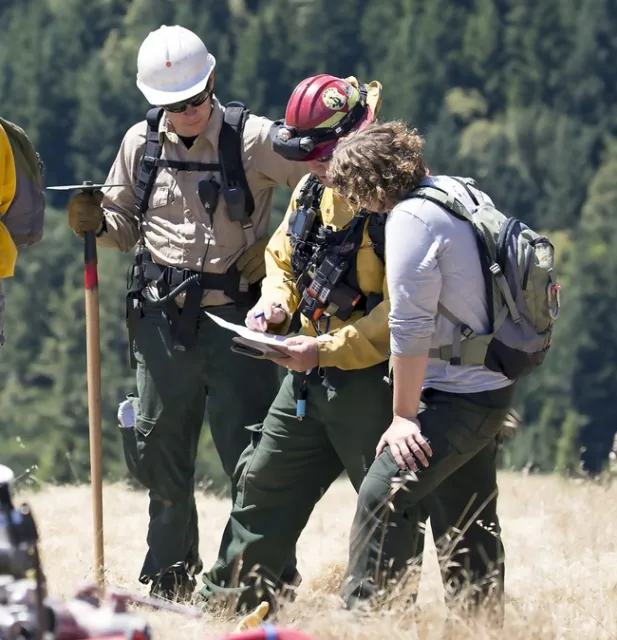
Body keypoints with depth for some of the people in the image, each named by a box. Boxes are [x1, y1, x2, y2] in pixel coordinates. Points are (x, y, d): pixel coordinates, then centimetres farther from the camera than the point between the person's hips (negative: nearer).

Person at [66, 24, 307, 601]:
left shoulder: (253, 139, -9)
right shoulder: (141, 143, 4)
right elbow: (125, 226, 16)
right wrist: (97, 223, -7)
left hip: (235, 318, -4)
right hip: (163, 319, 4)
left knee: (250, 456, -4)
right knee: (158, 453, 10)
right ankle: (169, 579, 24)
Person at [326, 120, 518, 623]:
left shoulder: (411, 218, -17)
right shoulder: (468, 194, 9)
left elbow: (410, 327, -19)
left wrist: (404, 416, -15)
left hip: (456, 399, -10)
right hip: (490, 388, 10)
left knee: (382, 497, -13)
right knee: (469, 520, 16)